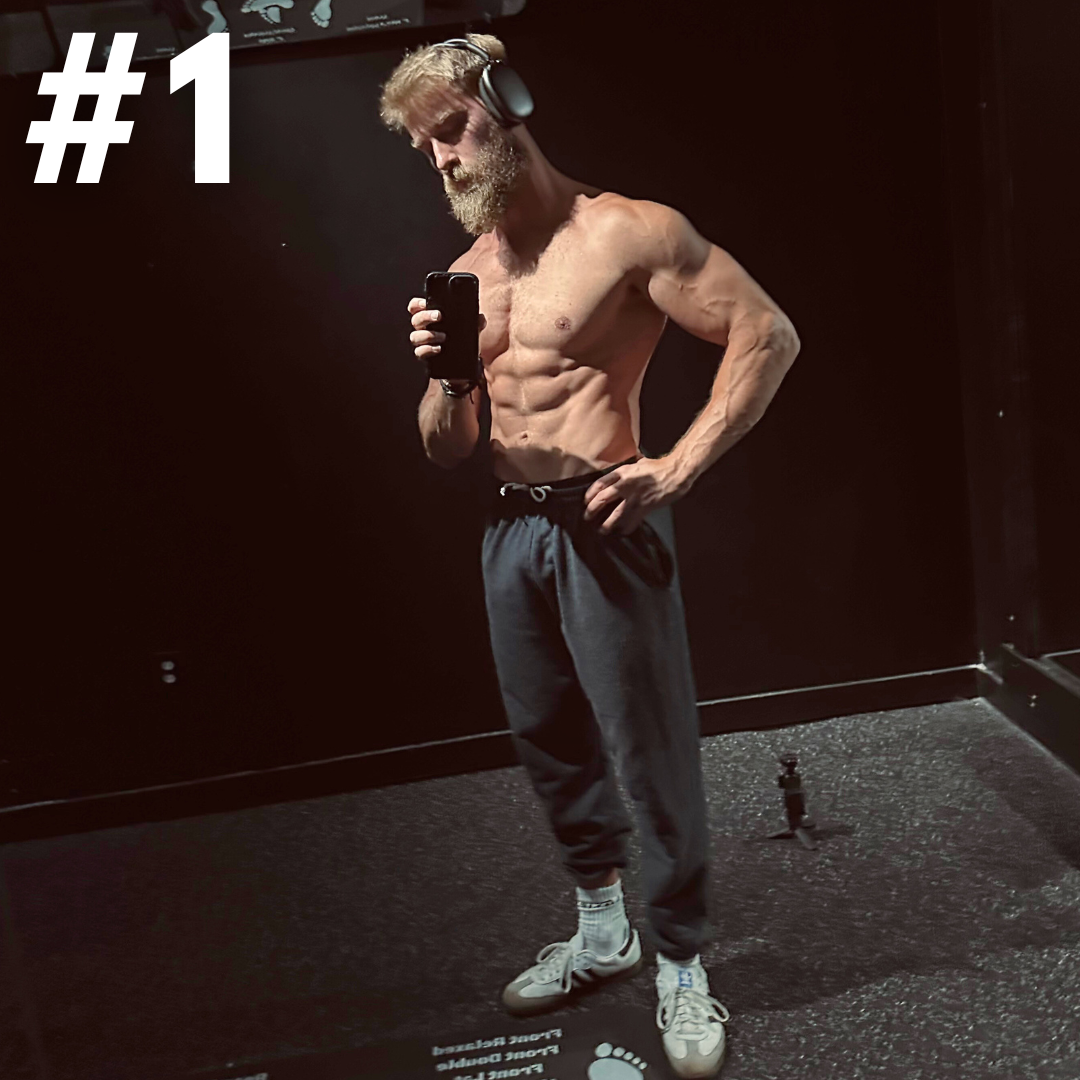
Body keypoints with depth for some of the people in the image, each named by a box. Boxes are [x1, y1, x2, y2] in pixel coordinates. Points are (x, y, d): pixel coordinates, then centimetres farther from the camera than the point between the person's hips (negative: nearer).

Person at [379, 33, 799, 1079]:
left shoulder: (625, 232, -9)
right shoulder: (468, 273, 11)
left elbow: (769, 336, -12)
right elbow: (443, 449, 13)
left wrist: (675, 471, -17)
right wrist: (447, 378, -9)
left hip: (602, 527, -7)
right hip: (508, 531, 7)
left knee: (653, 755, 1)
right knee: (549, 743, 17)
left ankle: (680, 966, 21)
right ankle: (601, 930, 37)